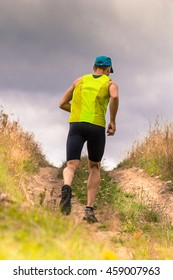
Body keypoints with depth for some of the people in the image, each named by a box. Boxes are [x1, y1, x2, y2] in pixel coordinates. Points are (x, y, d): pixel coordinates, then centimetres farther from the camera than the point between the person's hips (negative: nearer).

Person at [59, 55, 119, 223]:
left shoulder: (80, 80, 24)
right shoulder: (110, 83, 14)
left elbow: (62, 104, 23)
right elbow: (114, 97, -12)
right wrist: (113, 121, -2)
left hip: (76, 125, 1)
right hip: (97, 127, -1)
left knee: (71, 167, -8)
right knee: (94, 167, 20)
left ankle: (67, 188, -46)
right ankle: (89, 209, 9)